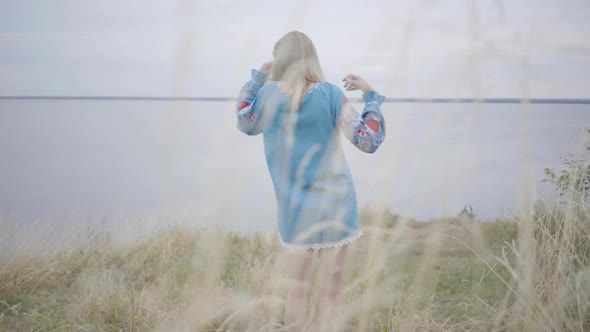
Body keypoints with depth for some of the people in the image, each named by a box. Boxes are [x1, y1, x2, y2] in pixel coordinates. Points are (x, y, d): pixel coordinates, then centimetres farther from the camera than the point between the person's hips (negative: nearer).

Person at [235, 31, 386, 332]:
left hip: (295, 210, 2)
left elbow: (245, 123, 19)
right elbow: (369, 140, -9)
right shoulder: (329, 93, -8)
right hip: (334, 205, -1)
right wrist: (370, 94, 2)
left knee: (298, 288, 13)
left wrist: (258, 77, 20)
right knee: (329, 290, 7)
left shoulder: (268, 93, -3)